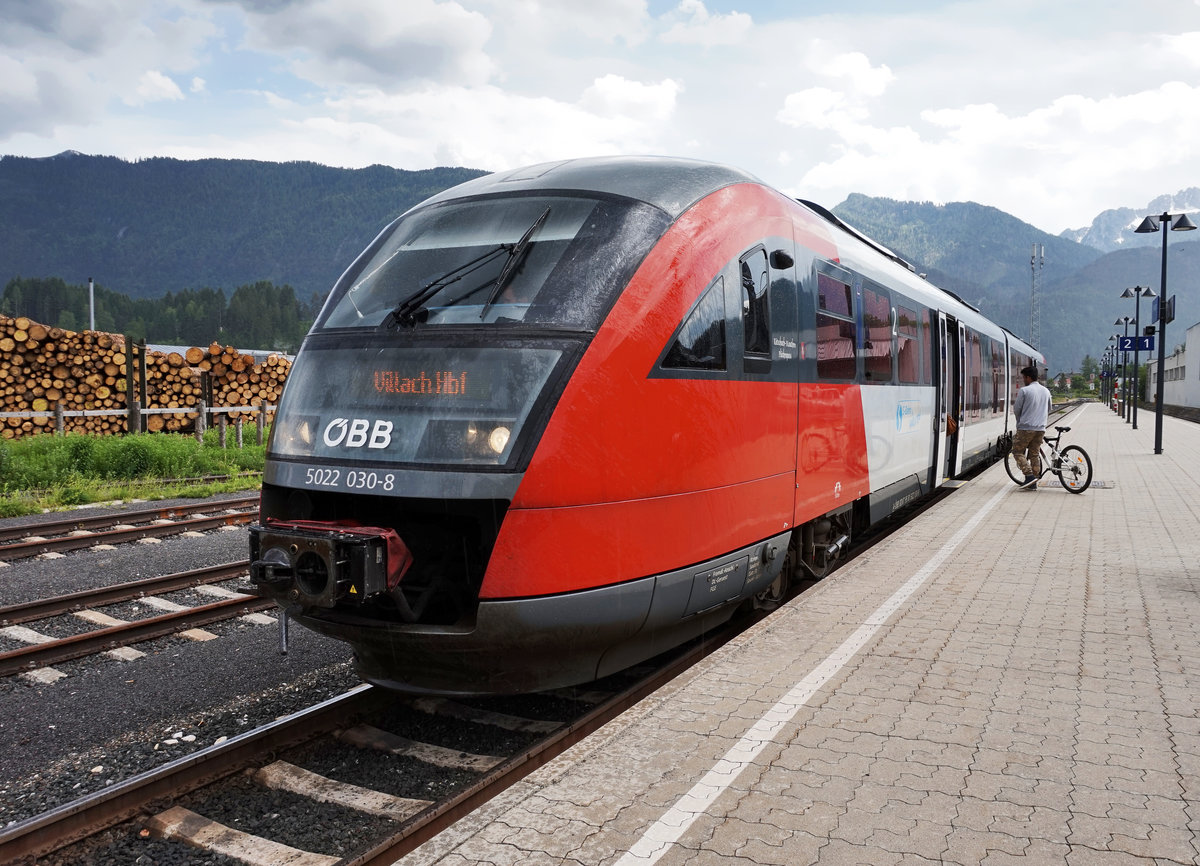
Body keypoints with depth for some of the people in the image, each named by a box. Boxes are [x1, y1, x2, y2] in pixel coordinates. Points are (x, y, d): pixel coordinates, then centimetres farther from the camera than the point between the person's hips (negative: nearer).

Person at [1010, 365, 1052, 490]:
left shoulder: (1024, 391, -9)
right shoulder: (1046, 391, 12)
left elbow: (1016, 409, -4)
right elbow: (1048, 410, 22)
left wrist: (1020, 421, 14)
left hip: (1026, 427, -6)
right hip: (1041, 429, 6)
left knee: (1018, 452, 4)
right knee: (1035, 454, 10)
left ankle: (1029, 476, -10)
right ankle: (1034, 483, 10)